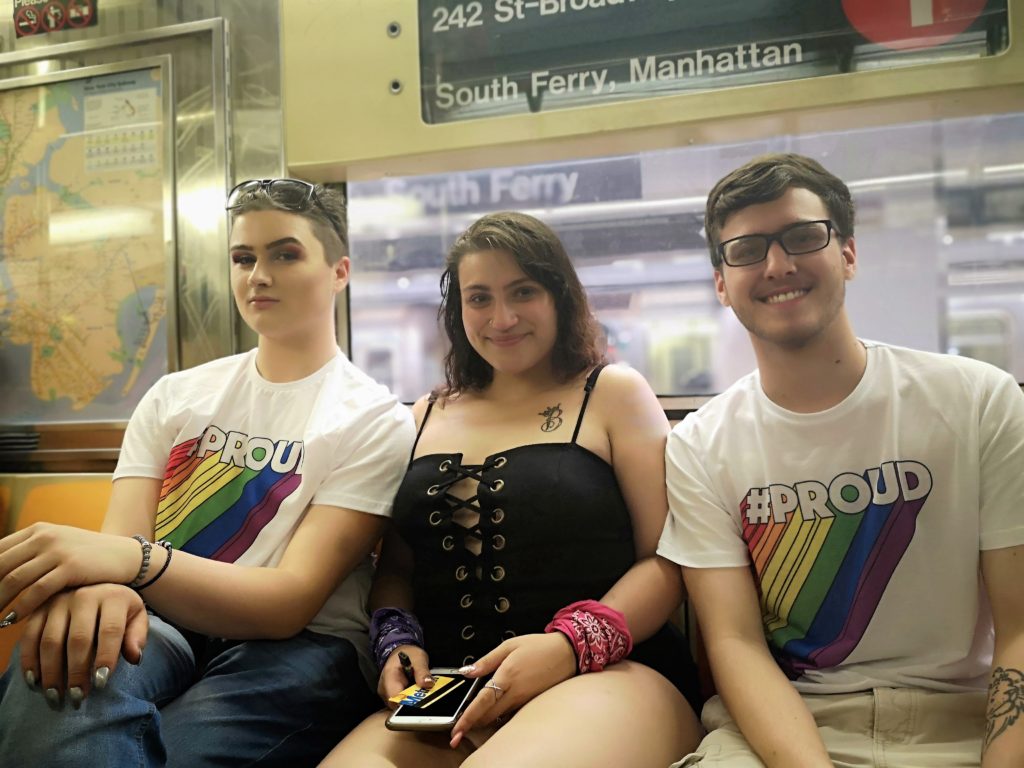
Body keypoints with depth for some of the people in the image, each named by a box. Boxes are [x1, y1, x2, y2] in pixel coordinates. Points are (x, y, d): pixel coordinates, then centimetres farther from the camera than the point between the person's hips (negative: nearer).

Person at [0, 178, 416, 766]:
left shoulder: (375, 421, -2)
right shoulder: (176, 397, 12)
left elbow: (292, 600, -14)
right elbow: (119, 542, -1)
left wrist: (134, 560, -32)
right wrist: (96, 582, -28)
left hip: (295, 647, -2)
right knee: (72, 650, -33)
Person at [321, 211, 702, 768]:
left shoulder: (612, 394, 7)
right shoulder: (428, 417, 19)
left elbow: (668, 559, -2)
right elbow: (394, 566, 21)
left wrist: (572, 644, -17)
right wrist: (396, 640, 0)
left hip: (606, 675, -4)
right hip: (445, 699, 4)